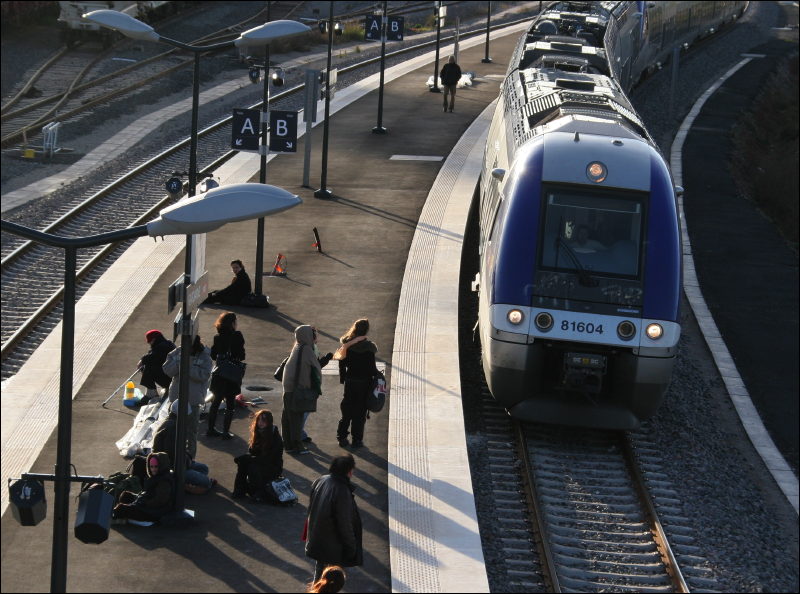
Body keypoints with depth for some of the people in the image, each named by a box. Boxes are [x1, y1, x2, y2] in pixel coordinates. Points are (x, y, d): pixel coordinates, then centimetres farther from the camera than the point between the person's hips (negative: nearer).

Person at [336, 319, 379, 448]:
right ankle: (357, 439, 7)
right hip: (364, 382, -4)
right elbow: (371, 367, -13)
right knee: (360, 410, 5)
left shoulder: (347, 344, -3)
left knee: (347, 410, 15)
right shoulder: (368, 347, -16)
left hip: (349, 381, 4)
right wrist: (377, 377, 1)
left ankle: (342, 437, 14)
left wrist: (342, 378, 12)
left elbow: (342, 363, 3)